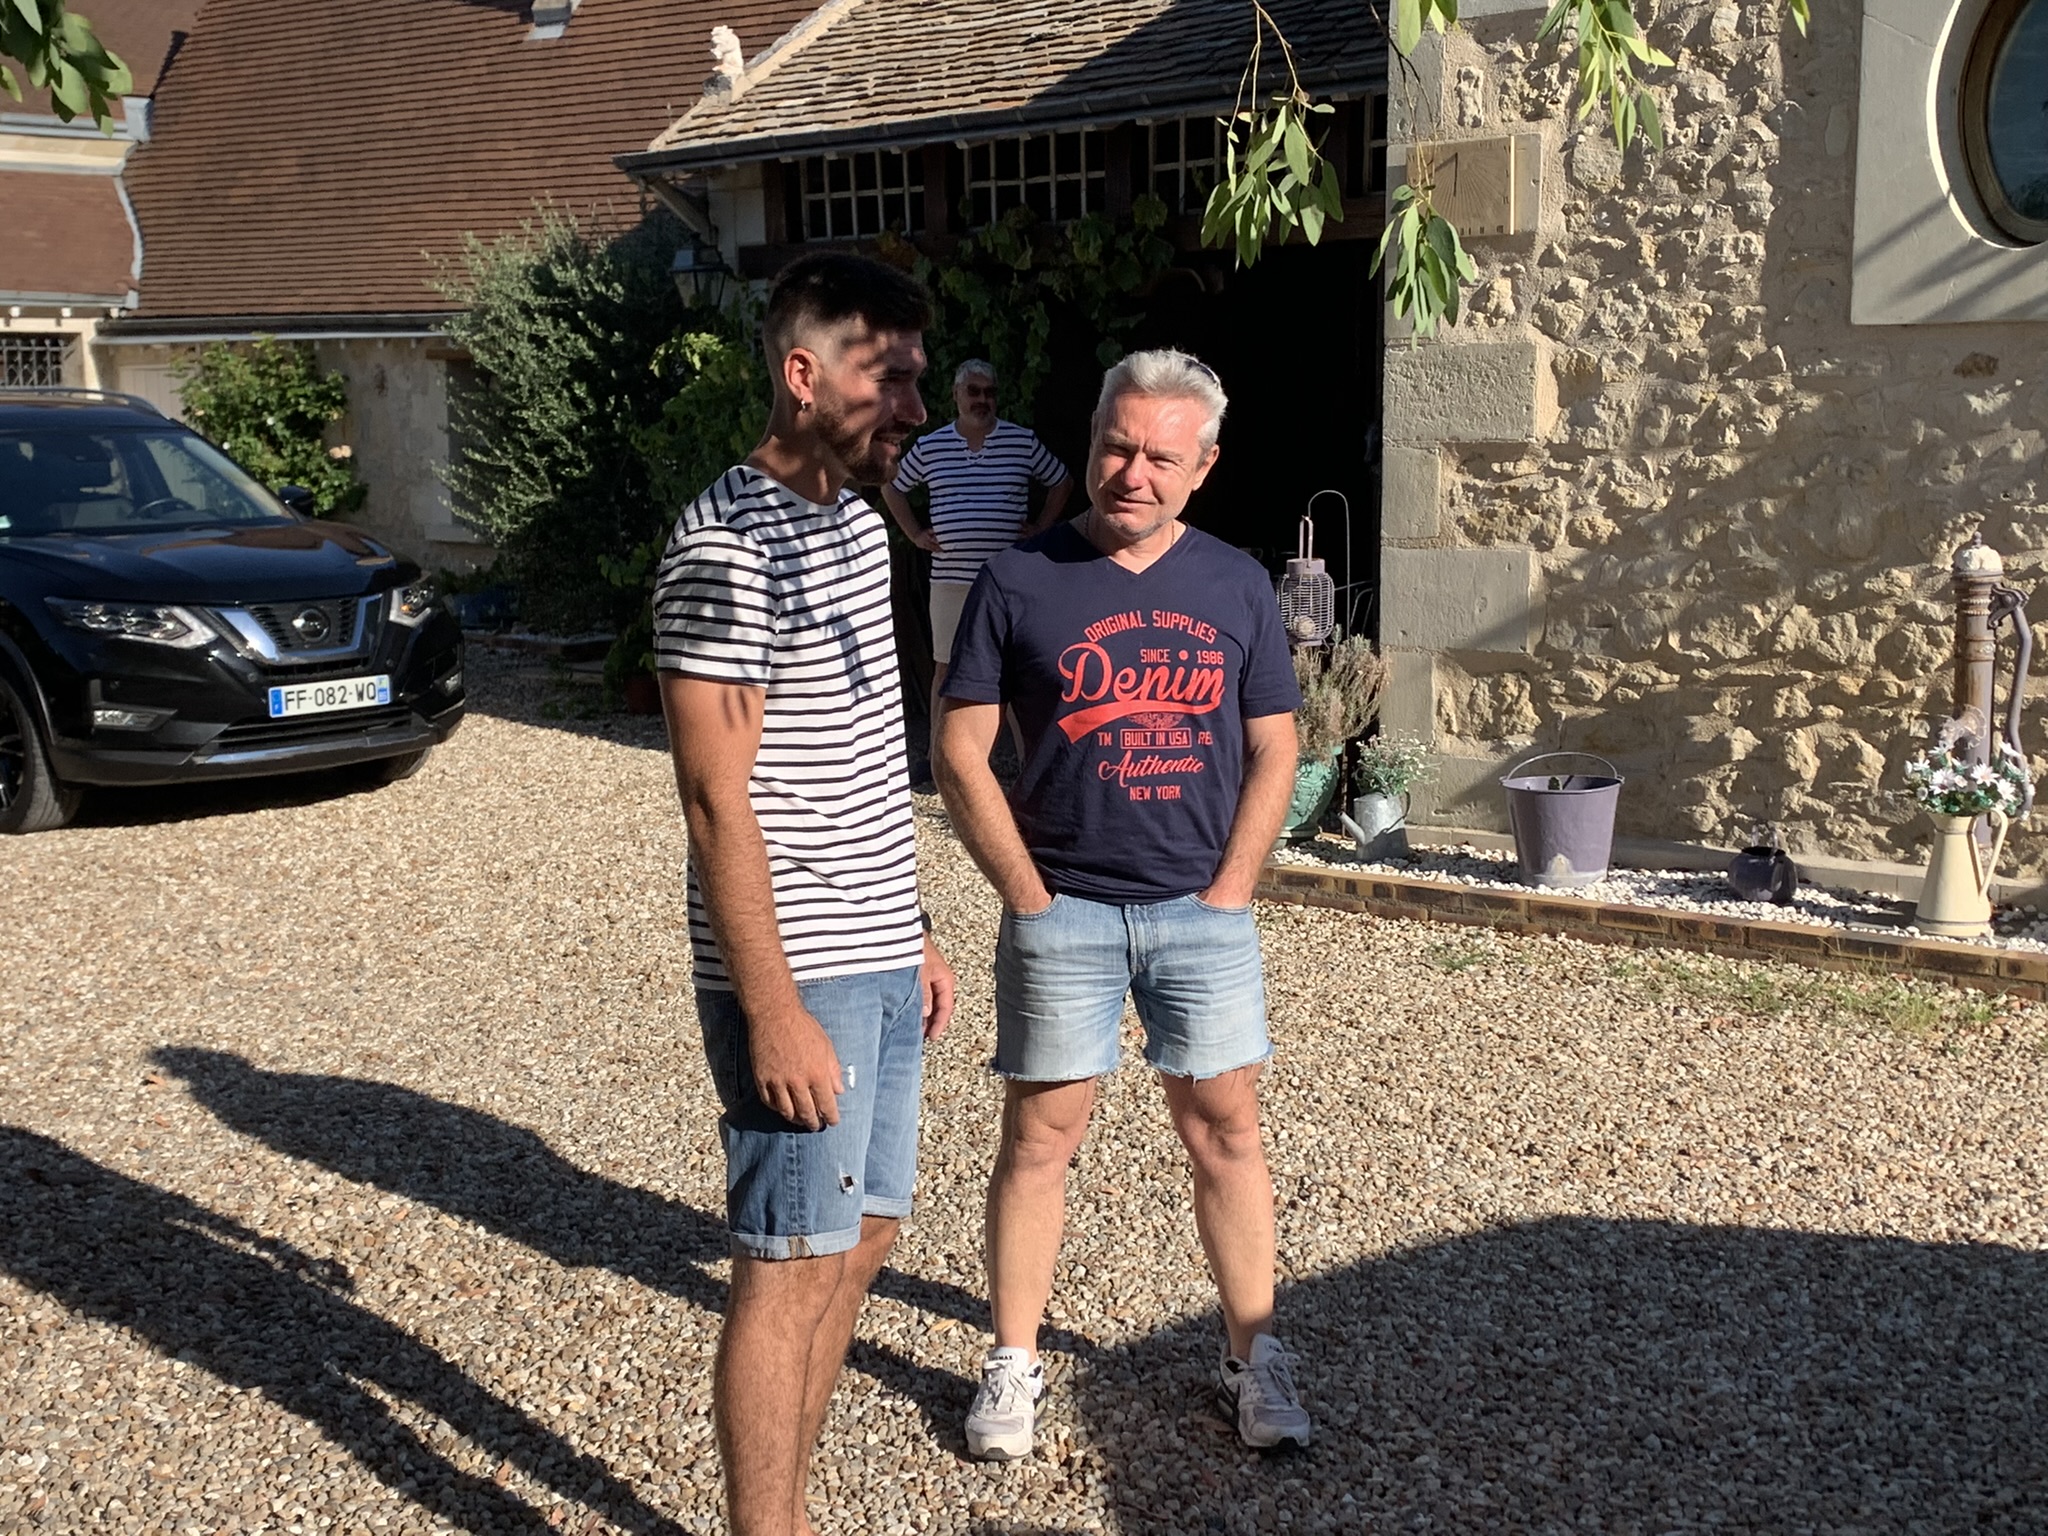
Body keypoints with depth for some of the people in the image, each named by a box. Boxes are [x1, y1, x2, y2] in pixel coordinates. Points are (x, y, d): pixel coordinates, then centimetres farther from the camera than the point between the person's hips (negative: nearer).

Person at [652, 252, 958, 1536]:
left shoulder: (859, 521, 12)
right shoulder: (730, 549, -16)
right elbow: (719, 804, -19)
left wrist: (912, 933, 18)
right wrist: (774, 1011, -20)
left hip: (877, 961, 9)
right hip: (801, 976, -9)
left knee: (861, 1238, 16)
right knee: (792, 1268, 1)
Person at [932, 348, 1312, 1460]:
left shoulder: (1235, 585, 4)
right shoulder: (1020, 582, -4)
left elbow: (1272, 750, 7)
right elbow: (959, 754, -3)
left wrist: (1227, 890, -1)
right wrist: (1027, 893, -7)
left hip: (1202, 912, 2)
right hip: (1061, 913, -2)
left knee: (1224, 1129, 8)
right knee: (1039, 1134, 5)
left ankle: (1253, 1356, 22)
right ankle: (1013, 1363, 19)